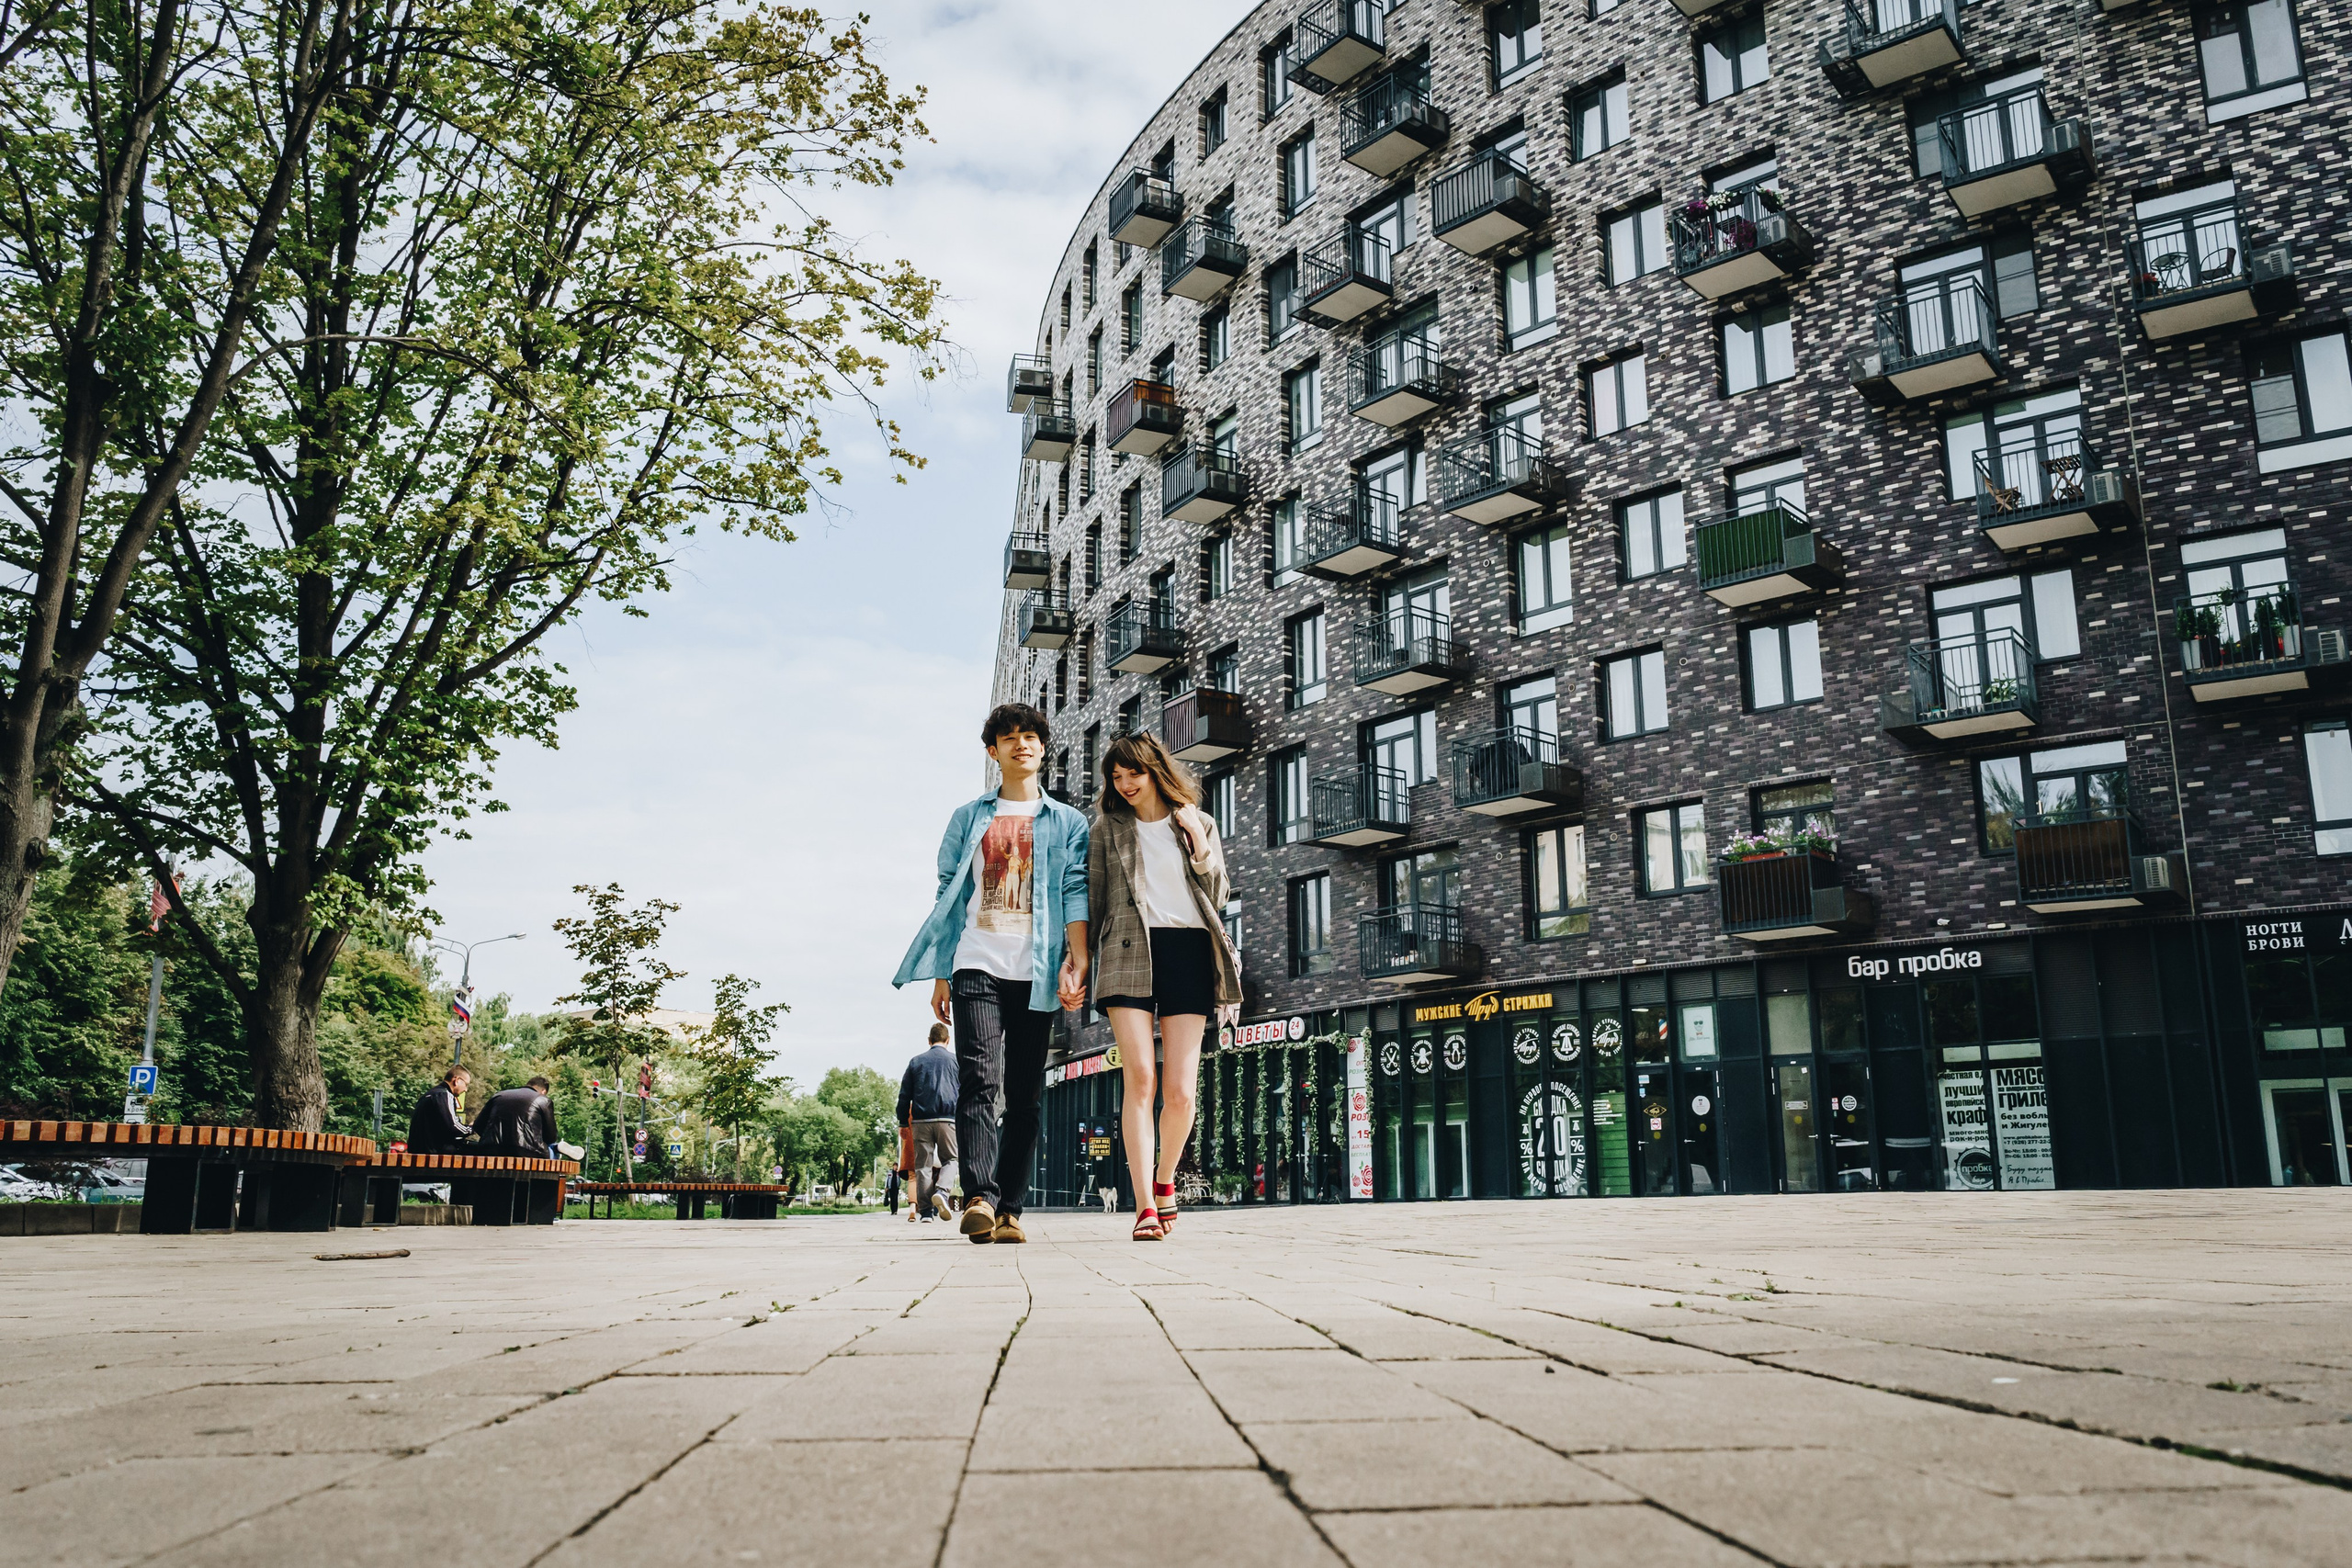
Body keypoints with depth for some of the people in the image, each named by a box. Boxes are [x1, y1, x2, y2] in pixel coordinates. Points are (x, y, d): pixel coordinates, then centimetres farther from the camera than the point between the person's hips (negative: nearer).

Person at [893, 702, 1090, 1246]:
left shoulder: (1068, 822, 15)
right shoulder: (969, 818, 18)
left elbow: (1075, 891, 3)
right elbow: (949, 894, 15)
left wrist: (1077, 960, -11)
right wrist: (941, 975, 8)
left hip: (1035, 974, 0)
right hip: (976, 966, 0)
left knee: (1025, 1095, 0)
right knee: (980, 1080, -17)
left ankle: (1009, 1208, 4)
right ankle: (980, 1197, -24)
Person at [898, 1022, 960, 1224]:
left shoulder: (916, 1061, 13)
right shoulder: (956, 1060, 8)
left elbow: (904, 1095, 11)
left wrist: (903, 1123, 14)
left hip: (920, 1119, 2)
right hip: (947, 1119, -1)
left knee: (923, 1164, 4)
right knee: (950, 1159, 8)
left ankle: (925, 1211, 0)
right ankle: (941, 1191, -20)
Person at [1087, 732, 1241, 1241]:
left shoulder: (1199, 824, 16)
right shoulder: (1109, 830, 15)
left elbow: (1217, 898, 9)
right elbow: (1092, 900, 14)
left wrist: (1198, 842, -2)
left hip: (1188, 951, 1)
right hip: (1130, 953, -1)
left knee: (1180, 1090, -4)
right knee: (1140, 1079, -14)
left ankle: (1164, 1180, 22)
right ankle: (1145, 1206, -14)